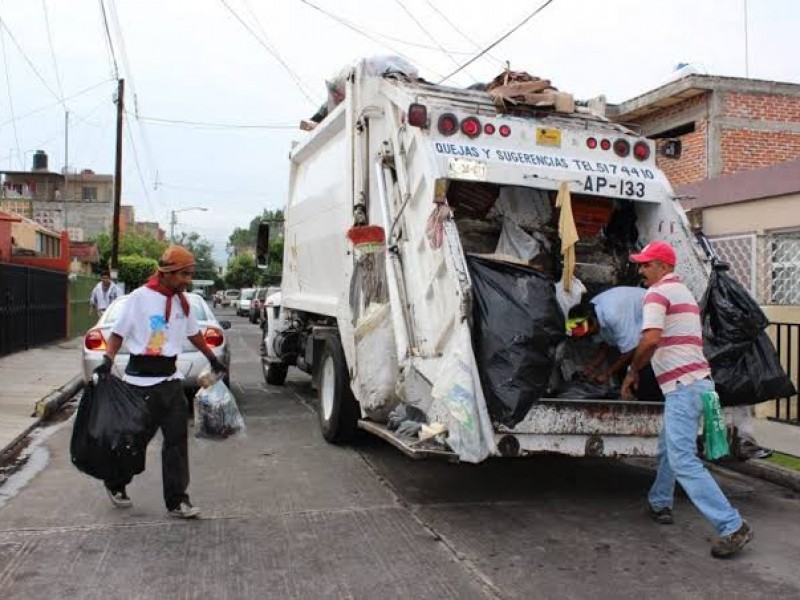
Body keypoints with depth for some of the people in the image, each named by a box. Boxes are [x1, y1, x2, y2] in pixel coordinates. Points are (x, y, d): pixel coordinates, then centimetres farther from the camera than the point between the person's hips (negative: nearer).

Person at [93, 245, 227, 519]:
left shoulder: (182, 302, 8)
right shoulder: (140, 298, -11)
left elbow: (194, 334, 22)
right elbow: (118, 333, -5)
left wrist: (213, 359, 28)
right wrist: (108, 360, -20)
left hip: (170, 379, 6)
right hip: (141, 381, -5)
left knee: (177, 439, 3)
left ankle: (176, 500, 10)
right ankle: (116, 484, 34)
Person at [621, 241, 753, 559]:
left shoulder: (658, 292, -9)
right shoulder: (684, 292, 23)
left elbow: (651, 339, -22)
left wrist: (632, 372, -7)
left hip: (683, 386, -11)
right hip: (696, 380, 11)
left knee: (683, 460, -13)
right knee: (669, 449, 22)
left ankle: (732, 527, -13)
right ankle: (660, 504, 36)